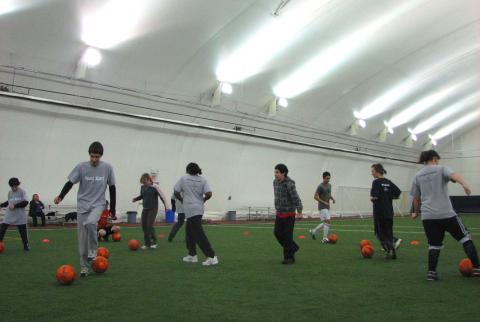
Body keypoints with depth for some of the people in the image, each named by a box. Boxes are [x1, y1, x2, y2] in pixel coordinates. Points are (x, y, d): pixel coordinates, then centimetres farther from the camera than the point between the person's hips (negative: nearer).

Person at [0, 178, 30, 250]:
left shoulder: (22, 192, -6)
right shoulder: (9, 192, 9)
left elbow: (25, 202, -15)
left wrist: (15, 206, -19)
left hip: (20, 216, -4)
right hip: (9, 215, 4)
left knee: (23, 231, 3)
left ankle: (26, 245, 18)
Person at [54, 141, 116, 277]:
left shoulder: (107, 168, -3)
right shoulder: (81, 167, -4)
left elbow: (112, 188, 4)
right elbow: (70, 183, -7)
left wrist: (112, 210, 3)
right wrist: (60, 196, -28)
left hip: (98, 204, -1)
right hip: (82, 205, 1)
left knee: (90, 223, -31)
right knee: (82, 238, 1)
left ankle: (93, 250, -7)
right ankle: (84, 266, 16)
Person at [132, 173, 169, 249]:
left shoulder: (154, 187, -13)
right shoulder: (142, 187, 4)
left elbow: (162, 196, -14)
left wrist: (166, 205, -21)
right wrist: (136, 199, 1)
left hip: (153, 209, -6)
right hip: (145, 209, 6)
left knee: (150, 225, -13)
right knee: (144, 226, 3)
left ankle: (154, 242, 4)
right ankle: (147, 243, 14)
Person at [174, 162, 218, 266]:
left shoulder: (183, 179, -4)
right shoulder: (203, 180, 2)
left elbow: (176, 192, -2)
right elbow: (209, 194, -10)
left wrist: (182, 200, 14)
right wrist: (203, 200, 9)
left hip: (191, 209, -6)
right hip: (199, 208, 6)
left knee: (199, 234, -7)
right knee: (189, 231, 21)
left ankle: (211, 257, -12)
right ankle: (192, 255, 27)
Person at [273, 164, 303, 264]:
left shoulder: (289, 184, -20)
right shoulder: (275, 182, 3)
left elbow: (295, 198, -27)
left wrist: (299, 211, -35)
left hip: (289, 214, -7)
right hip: (279, 214, 7)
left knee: (287, 236, -3)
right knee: (277, 232, 7)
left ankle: (289, 258, 10)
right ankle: (293, 247, 27)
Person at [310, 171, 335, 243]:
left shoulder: (329, 185, 11)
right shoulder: (320, 186, -13)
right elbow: (315, 197, -15)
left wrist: (332, 198, 4)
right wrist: (324, 202, -20)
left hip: (327, 207, 9)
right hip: (322, 207, -8)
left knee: (325, 222, 11)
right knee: (327, 221, -14)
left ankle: (314, 231, 27)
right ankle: (325, 238, -7)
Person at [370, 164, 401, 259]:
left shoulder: (376, 182, -13)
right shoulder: (389, 182, 8)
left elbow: (374, 197, -22)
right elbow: (398, 194, 8)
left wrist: (371, 198, -1)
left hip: (379, 212, -7)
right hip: (389, 212, 7)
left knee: (380, 233, 3)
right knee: (388, 232, 15)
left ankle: (389, 249, -12)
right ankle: (392, 251, 13)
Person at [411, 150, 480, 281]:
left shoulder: (417, 176, 14)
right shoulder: (441, 169, 4)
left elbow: (416, 199, 16)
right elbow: (454, 175, -19)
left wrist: (416, 213, 31)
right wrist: (464, 185, -38)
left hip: (428, 216, 4)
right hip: (446, 214, -3)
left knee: (434, 245, 12)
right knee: (465, 238, 13)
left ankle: (431, 272, 1)